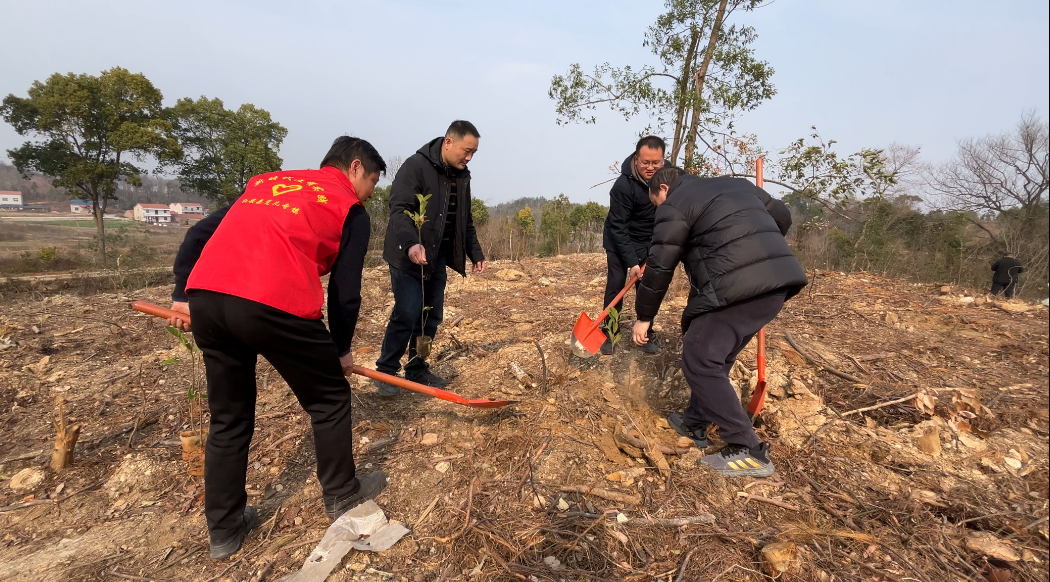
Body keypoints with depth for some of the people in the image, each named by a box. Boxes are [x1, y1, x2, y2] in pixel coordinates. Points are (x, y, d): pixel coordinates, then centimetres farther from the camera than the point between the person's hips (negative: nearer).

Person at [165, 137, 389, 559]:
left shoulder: (266, 181, 29)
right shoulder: (351, 209, 11)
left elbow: (198, 234, 24)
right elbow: (345, 292, 6)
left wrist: (183, 296, 26)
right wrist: (341, 349, 19)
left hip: (204, 297, 7)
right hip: (273, 304, -6)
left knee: (228, 417, 21)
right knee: (329, 398, 16)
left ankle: (224, 529, 33)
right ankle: (342, 495, 33)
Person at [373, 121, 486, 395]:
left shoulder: (462, 176, 10)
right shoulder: (416, 166, -14)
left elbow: (465, 221, 19)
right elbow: (399, 209, -24)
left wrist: (476, 253, 14)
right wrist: (411, 243, -40)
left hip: (438, 258, 7)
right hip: (409, 256, -7)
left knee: (432, 316, 8)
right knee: (407, 314, -10)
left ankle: (417, 369, 23)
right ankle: (385, 371, 8)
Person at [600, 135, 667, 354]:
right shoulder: (623, 185, -29)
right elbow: (618, 227, -25)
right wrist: (632, 261, -29)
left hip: (650, 242, 4)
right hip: (619, 242, -4)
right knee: (615, 285, -5)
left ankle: (647, 333, 16)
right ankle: (609, 333, 8)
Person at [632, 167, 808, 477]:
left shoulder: (674, 205, 4)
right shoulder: (736, 184, 27)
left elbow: (659, 267, 0)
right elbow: (782, 217, 30)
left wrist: (644, 317, 9)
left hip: (737, 287, -9)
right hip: (779, 279, 9)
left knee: (699, 361, -1)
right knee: (714, 356, 21)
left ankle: (748, 452, 0)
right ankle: (695, 424, 32)